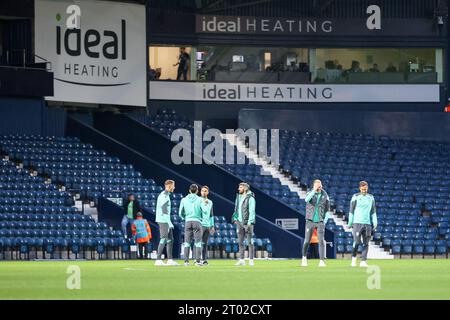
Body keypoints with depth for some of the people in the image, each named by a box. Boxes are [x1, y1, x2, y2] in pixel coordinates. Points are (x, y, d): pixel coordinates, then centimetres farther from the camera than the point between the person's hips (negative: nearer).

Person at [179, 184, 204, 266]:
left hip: (188, 222, 2)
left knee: (187, 242, 5)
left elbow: (180, 213, 8)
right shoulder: (200, 200, -1)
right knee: (198, 242, 0)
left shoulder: (184, 200, 6)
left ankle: (186, 261, 2)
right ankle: (197, 260, -6)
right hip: (197, 221, -2)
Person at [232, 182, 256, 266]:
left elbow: (252, 211, -14)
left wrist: (250, 222, -19)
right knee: (240, 242, 6)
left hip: (248, 222, -7)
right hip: (240, 222, 7)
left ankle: (251, 260, -2)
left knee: (250, 242, -4)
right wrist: (235, 218, 12)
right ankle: (241, 260, 10)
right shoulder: (238, 197, 14)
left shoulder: (250, 198, -9)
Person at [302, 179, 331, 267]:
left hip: (320, 221, 1)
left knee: (321, 241, -8)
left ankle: (322, 261, -7)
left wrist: (325, 220, -1)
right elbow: (307, 199, -25)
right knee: (307, 241, 2)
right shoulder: (310, 193, 0)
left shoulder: (325, 195, 5)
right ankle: (304, 258, 24)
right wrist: (314, 191, -31)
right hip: (310, 221, -1)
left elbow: (327, 209, 11)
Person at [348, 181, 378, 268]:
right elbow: (351, 211, 4)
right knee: (357, 241, -10)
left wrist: (375, 222, 5)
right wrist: (350, 223, -1)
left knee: (366, 243, -1)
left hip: (368, 223, 3)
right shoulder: (355, 197, 3)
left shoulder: (371, 198, 12)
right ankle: (353, 258, 10)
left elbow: (373, 211, 15)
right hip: (357, 222, -3)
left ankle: (363, 261, 1)